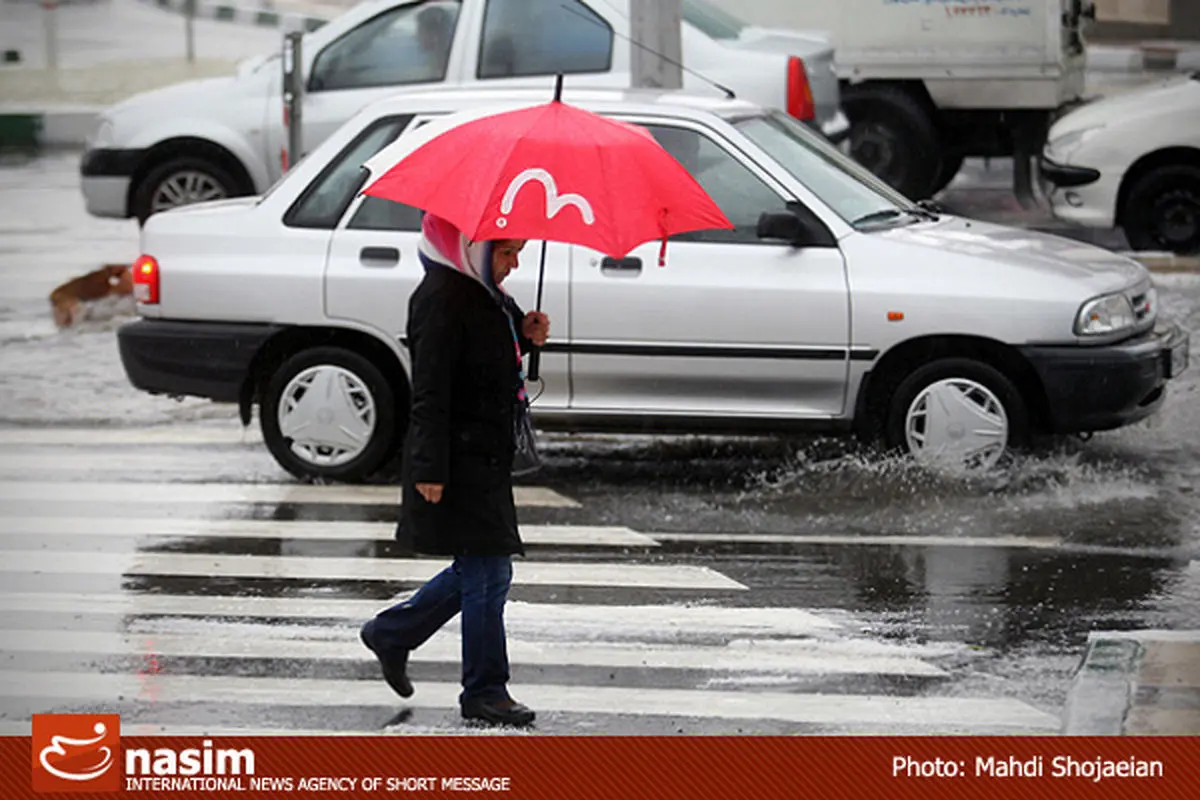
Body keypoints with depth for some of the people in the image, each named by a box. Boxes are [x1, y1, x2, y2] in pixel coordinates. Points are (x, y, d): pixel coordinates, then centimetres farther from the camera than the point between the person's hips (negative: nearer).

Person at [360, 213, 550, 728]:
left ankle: (390, 633, 30)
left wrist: (525, 335, 6)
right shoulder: (443, 299, -17)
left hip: (486, 458, 10)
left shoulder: (484, 295, 12)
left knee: (478, 571, 16)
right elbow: (430, 392, -19)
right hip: (459, 462, -10)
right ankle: (484, 693, 4)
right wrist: (430, 468, -22)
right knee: (487, 573, -5)